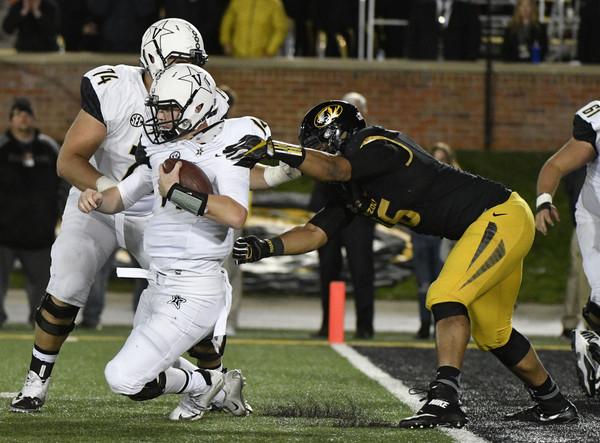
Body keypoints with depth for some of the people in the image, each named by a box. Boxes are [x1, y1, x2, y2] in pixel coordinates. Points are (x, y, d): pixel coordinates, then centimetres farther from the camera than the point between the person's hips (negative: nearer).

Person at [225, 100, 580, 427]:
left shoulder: (379, 147, -17)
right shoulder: (352, 191, 11)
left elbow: (335, 168, -34)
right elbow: (315, 232, 7)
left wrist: (271, 148, -38)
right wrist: (264, 248, -7)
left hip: (502, 215, -11)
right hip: (486, 226, 11)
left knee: (446, 297, -24)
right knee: (491, 334, 18)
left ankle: (446, 399, -31)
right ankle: (554, 405, 32)